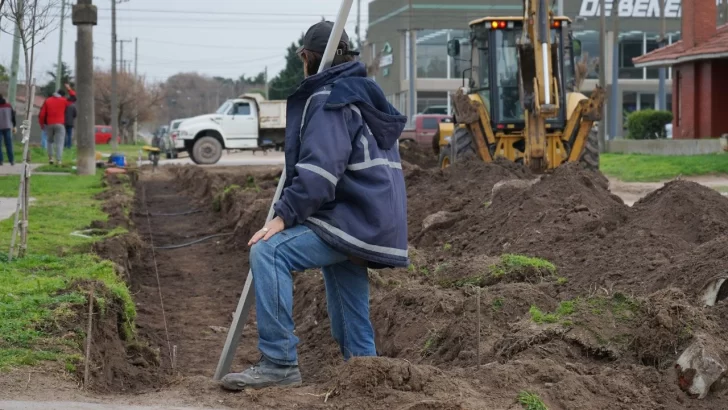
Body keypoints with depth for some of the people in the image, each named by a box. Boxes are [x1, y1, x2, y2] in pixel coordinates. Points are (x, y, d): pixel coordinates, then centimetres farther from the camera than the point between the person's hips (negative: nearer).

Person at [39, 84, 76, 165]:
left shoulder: (47, 101, 6)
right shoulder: (63, 101, 1)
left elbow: (42, 114, 4)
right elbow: (74, 97, 16)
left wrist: (42, 124, 14)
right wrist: (69, 89, 27)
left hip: (49, 124, 3)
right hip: (60, 124, -2)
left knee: (50, 141, 21)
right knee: (59, 143, -4)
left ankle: (50, 157, 13)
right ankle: (59, 160, -15)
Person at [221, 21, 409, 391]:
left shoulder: (327, 100, -8)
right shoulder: (364, 96, 24)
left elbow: (319, 169, -21)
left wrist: (283, 217, -22)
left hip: (352, 221, -11)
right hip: (374, 220, 11)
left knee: (268, 252, -21)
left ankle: (279, 362, -23)